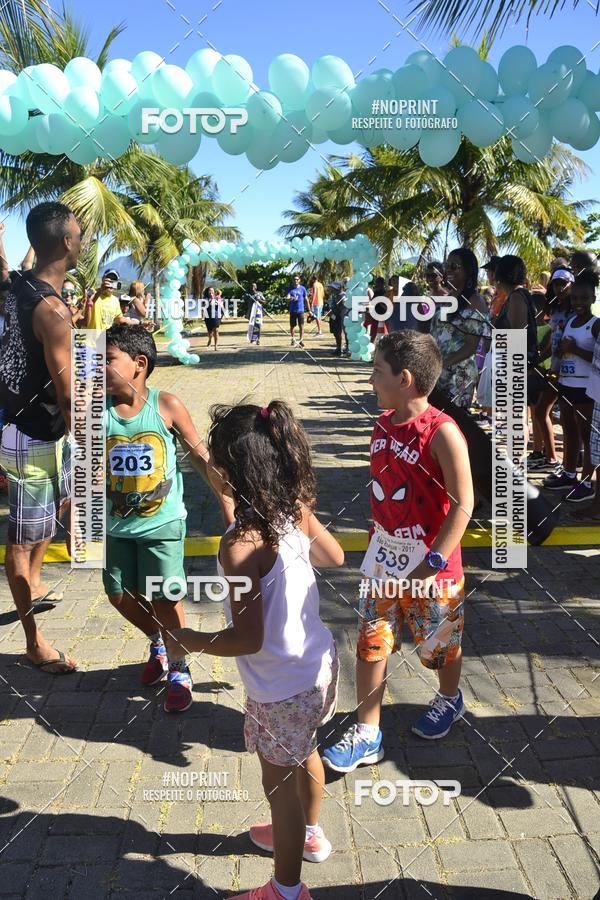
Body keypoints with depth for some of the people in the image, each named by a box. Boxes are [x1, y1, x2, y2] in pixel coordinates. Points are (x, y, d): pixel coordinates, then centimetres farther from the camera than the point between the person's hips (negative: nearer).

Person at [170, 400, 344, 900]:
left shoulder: (239, 546, -32)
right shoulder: (296, 508, -10)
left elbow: (247, 639, -27)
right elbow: (335, 556, 8)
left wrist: (190, 642, -11)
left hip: (281, 690, -7)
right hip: (319, 663, 8)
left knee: (280, 785, 16)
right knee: (304, 755, 32)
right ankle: (309, 835, 58)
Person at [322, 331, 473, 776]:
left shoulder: (442, 433, -22)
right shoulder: (383, 424, 1)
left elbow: (463, 504, -21)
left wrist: (433, 563, -23)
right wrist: (378, 542, 15)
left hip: (430, 564, -6)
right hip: (383, 559, 6)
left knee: (439, 644, 17)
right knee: (371, 644, 7)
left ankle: (450, 699, 46)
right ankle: (367, 735, 20)